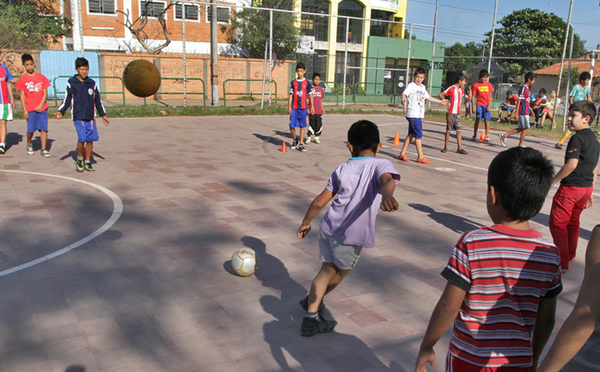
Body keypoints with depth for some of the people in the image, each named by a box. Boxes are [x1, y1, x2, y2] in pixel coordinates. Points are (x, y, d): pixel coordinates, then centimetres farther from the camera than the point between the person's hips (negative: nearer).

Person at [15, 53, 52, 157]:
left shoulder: (41, 77, 6)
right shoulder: (22, 80, 3)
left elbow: (45, 92, 5)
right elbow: (22, 95, 2)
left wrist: (41, 105, -7)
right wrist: (24, 110, -5)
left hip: (42, 108, 1)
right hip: (30, 109, -1)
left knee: (44, 129, -4)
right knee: (31, 130, -1)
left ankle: (43, 149, 4)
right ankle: (29, 144, 28)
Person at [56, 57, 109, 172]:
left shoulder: (92, 83, 10)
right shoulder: (71, 83, 3)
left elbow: (97, 100, 18)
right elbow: (67, 99, 7)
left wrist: (103, 115, 18)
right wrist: (60, 111, -4)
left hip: (90, 116, 3)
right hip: (78, 116, -3)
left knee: (91, 139, -3)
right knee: (82, 138, -15)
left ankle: (87, 163, 13)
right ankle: (79, 159, 9)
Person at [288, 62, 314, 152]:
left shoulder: (307, 83, 3)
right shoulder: (293, 82, 6)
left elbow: (310, 95, 6)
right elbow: (291, 95, 7)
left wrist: (312, 107, 0)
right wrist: (289, 106, 1)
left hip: (303, 107, -1)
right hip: (294, 107, 1)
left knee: (302, 126, 0)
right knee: (292, 126, -3)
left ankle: (301, 145, 4)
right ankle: (295, 140, 23)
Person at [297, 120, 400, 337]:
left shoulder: (341, 170, 9)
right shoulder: (381, 165, -3)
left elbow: (320, 201, 10)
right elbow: (388, 180, -28)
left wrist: (306, 223, 22)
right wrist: (386, 195, -49)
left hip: (328, 227, 4)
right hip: (351, 236, -4)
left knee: (328, 269, 21)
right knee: (341, 271, 23)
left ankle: (312, 316, 20)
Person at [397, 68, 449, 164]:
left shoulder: (423, 87, 17)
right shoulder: (411, 86, -6)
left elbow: (428, 97, 31)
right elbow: (404, 94, -23)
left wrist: (441, 101, 39)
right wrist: (403, 99, -47)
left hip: (419, 114, 8)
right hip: (413, 114, -8)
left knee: (411, 134, 10)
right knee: (419, 134, -7)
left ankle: (402, 154, 17)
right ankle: (420, 157, -1)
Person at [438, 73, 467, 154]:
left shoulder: (461, 89, 10)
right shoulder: (452, 88, -13)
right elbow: (440, 95, -16)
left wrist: (459, 105, 13)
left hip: (458, 113, 7)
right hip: (451, 113, -7)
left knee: (459, 130, 3)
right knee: (448, 130, 2)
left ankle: (460, 148, 5)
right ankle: (445, 147, 14)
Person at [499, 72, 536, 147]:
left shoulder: (526, 88, 15)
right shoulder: (523, 88, -14)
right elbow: (519, 101, -18)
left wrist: (531, 110, 27)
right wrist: (516, 113, -21)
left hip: (526, 111, 9)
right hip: (524, 112, -9)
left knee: (521, 128, 11)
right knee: (525, 128, -1)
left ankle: (504, 136, 12)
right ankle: (520, 145, 7)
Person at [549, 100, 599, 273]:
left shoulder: (577, 138, -15)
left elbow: (572, 164, -24)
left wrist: (553, 181, -15)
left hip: (571, 187, -9)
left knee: (558, 224, -4)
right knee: (573, 222, 23)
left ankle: (562, 263, -5)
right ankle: (570, 254, 37)